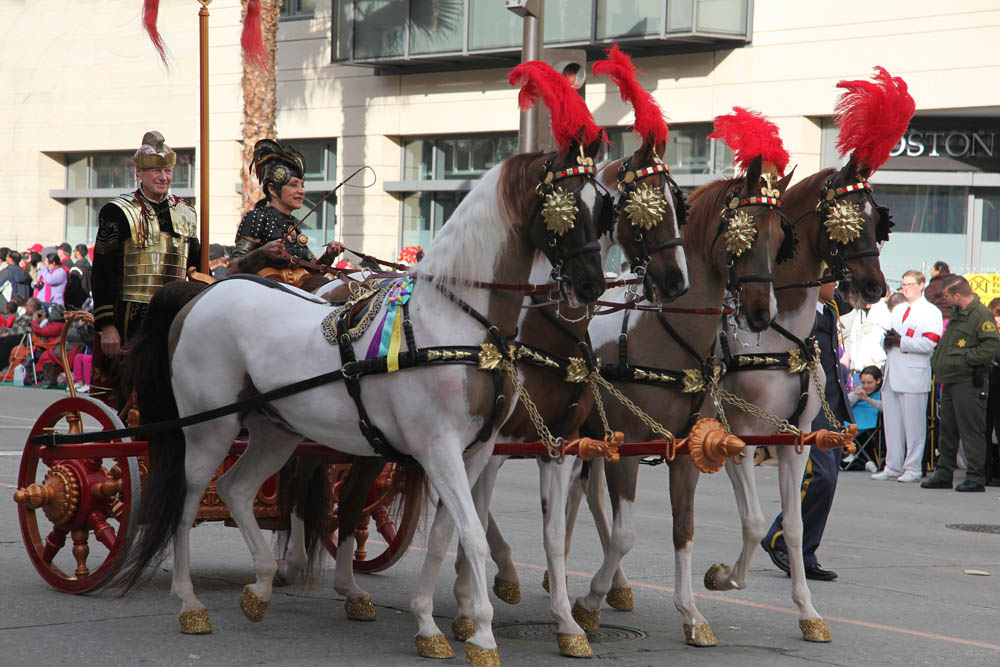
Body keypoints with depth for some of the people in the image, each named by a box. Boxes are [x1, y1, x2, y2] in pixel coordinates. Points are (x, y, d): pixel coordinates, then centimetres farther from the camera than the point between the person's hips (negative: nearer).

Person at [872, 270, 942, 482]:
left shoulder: (930, 312, -3)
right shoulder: (898, 310, 21)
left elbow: (929, 344, -15)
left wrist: (900, 341, -17)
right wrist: (887, 342, 6)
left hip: (914, 375, -7)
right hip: (892, 373, 7)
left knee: (914, 424, -3)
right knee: (891, 423, 8)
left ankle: (913, 468, 1)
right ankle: (893, 467, 14)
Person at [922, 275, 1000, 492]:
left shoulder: (981, 315, -14)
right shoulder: (956, 313, 17)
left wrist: (966, 358, -20)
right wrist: (938, 359, 16)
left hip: (968, 383, -10)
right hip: (949, 382, 10)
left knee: (972, 431, -7)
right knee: (948, 431, 14)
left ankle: (976, 478, -4)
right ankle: (943, 475, 22)